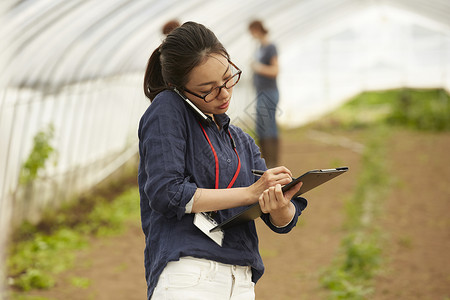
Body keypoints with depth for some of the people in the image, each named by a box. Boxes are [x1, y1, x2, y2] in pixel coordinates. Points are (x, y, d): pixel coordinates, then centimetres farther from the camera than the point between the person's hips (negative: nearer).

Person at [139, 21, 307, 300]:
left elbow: (283, 223, 11)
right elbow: (165, 194, -10)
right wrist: (250, 192, -7)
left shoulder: (242, 142, 19)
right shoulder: (167, 110, 2)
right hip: (188, 277, -6)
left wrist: (281, 208, -13)